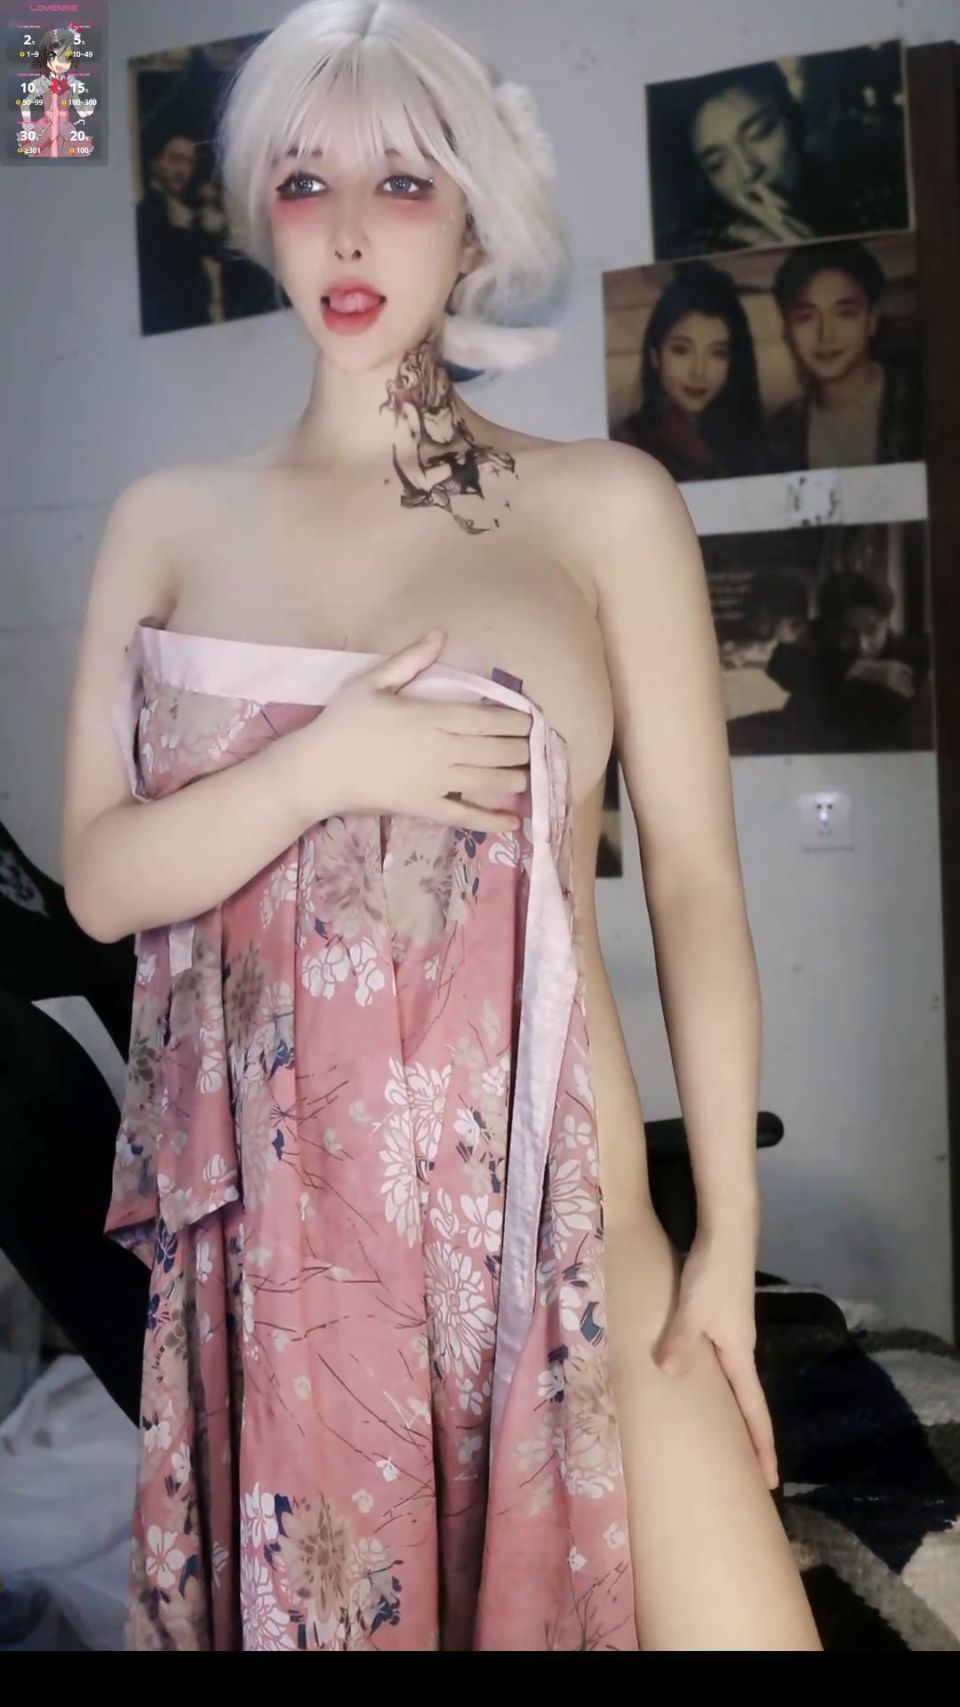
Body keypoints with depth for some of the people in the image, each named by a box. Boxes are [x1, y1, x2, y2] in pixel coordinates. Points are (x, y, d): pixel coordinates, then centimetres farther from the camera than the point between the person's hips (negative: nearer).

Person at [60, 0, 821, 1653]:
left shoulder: (605, 505, -1)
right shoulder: (169, 521, 5)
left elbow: (695, 880, -2)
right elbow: (100, 877, 1)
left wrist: (729, 1234, -6)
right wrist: (325, 768, -16)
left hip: (543, 1191, -1)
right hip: (266, 1206, 2)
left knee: (727, 1613, -3)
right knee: (308, 1599, 15)